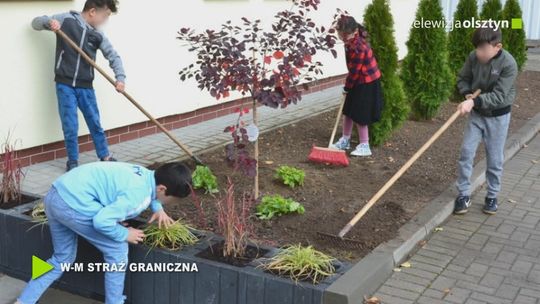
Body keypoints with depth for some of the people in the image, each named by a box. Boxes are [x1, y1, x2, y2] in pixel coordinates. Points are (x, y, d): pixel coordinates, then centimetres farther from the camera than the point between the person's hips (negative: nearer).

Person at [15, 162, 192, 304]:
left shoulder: (146, 174, 11)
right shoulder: (139, 195, -17)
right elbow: (101, 221, -22)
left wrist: (158, 209, 21)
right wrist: (125, 234, -5)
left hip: (55, 195, 10)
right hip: (74, 203, -10)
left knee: (63, 258, 24)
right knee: (117, 250, 3)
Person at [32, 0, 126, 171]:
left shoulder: (97, 35, 3)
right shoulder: (66, 20, -6)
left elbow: (114, 56, 7)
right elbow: (36, 23, 2)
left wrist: (120, 78, -8)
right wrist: (49, 22, -20)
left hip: (85, 87, 3)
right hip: (65, 85, -3)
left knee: (95, 124, 12)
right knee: (70, 127, 0)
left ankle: (105, 157, 27)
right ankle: (72, 162, 17)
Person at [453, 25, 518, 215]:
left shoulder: (508, 64, -24)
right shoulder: (473, 57, -12)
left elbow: (499, 96, -27)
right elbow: (462, 79, 5)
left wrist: (474, 101, -38)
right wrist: (468, 93, -15)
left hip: (498, 116, -3)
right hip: (476, 114, 3)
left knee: (495, 159, 6)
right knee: (466, 153, 1)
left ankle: (492, 196, 23)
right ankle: (463, 194, 12)